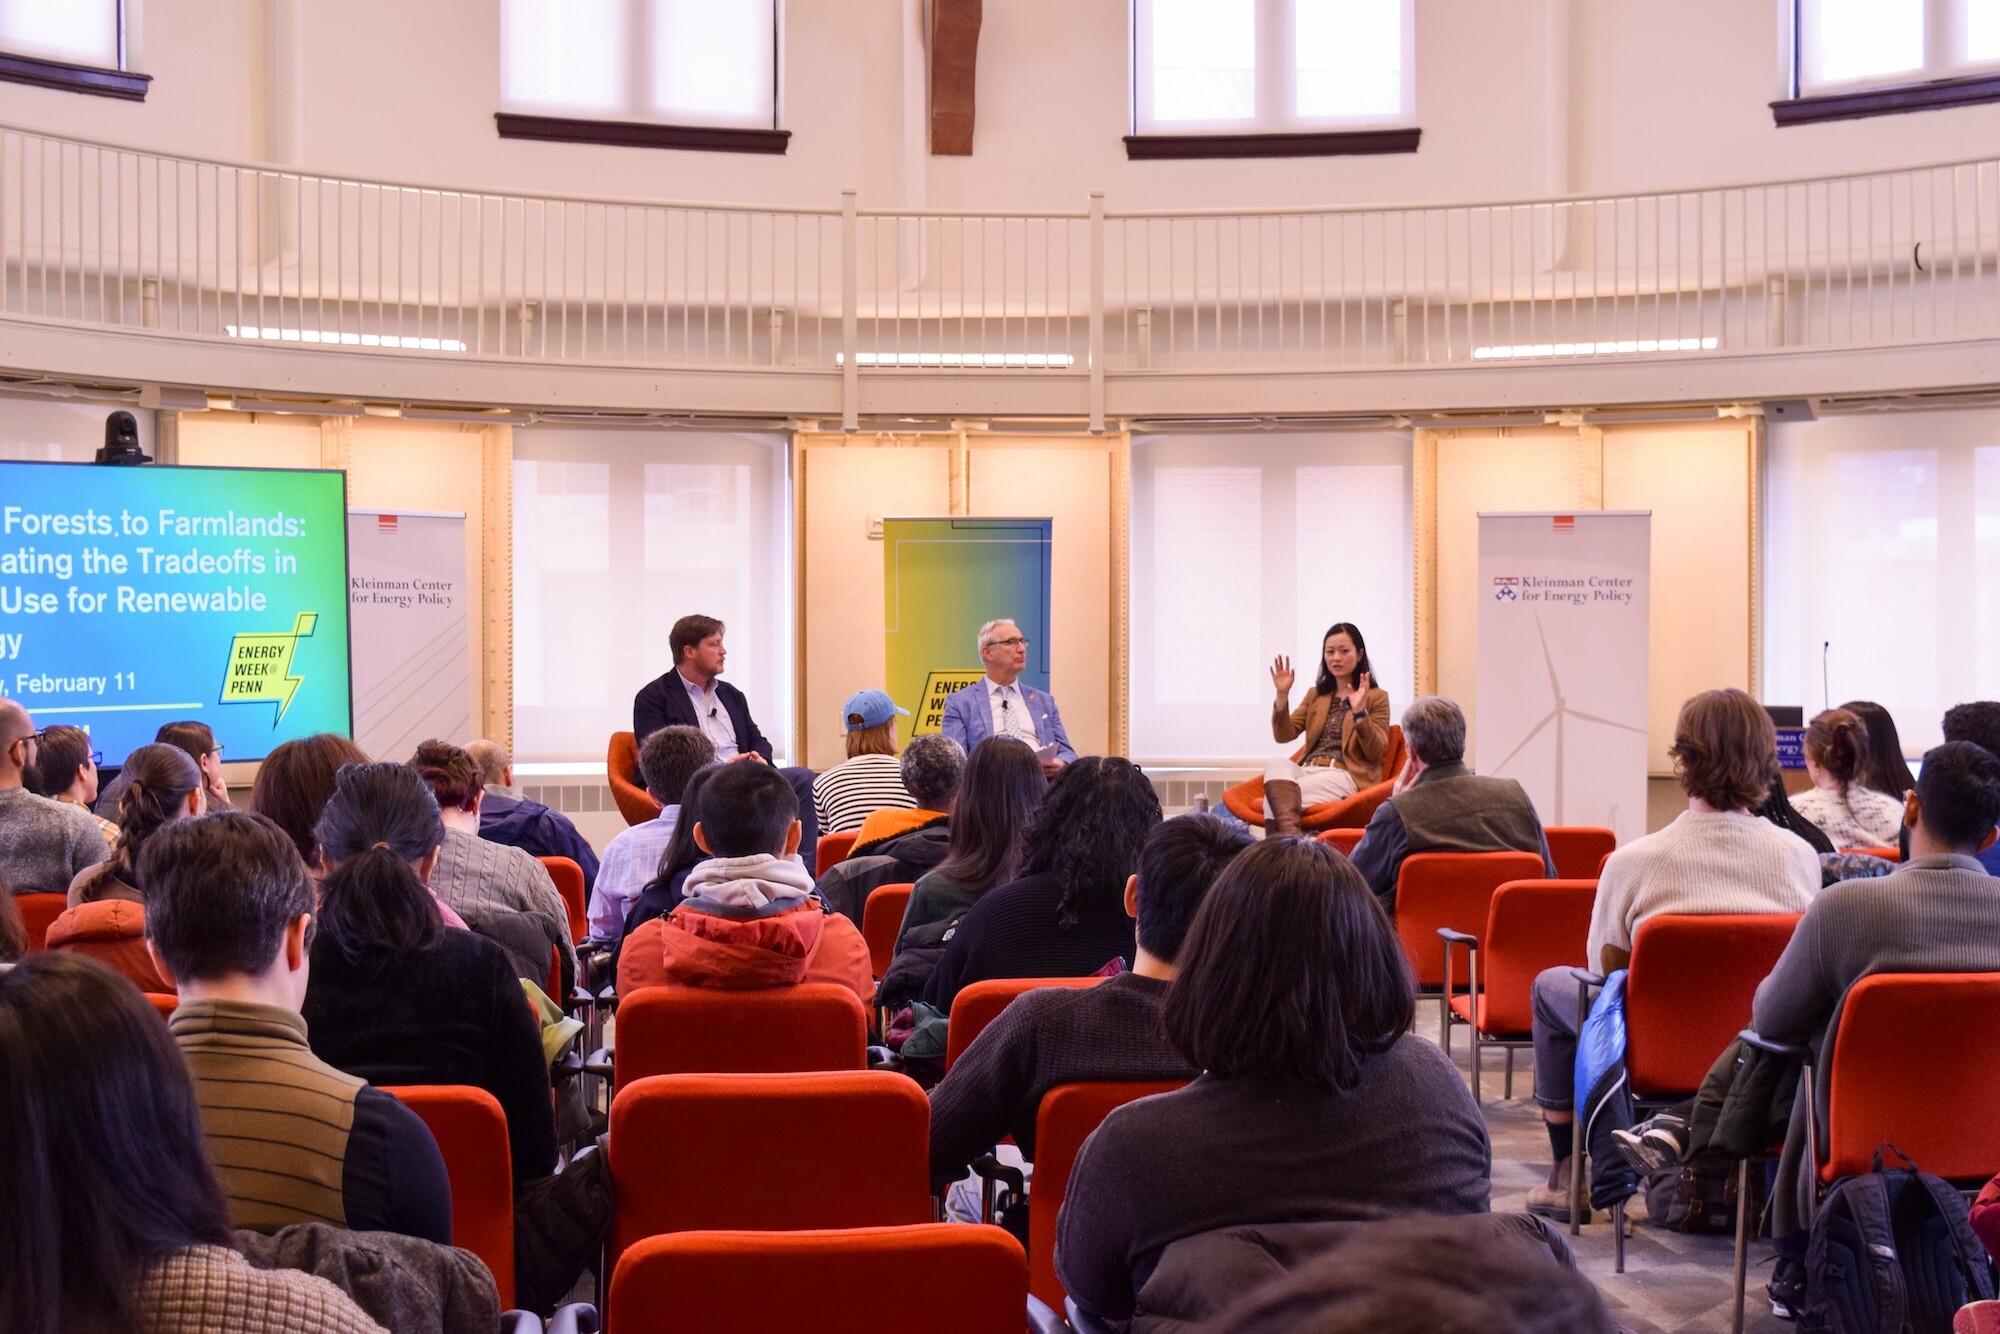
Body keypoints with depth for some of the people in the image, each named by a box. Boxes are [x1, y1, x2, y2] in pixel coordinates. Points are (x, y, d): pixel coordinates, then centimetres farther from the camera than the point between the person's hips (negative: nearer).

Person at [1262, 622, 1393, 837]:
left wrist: (1359, 711, -15)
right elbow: (1284, 735, 13)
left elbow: (1376, 753, -2)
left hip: (1345, 776, -4)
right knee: (1276, 765, -36)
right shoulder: (1315, 694, 25)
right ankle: (1291, 837, -57)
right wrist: (1282, 695, -1)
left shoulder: (1376, 697, 9)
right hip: (1307, 771, 4)